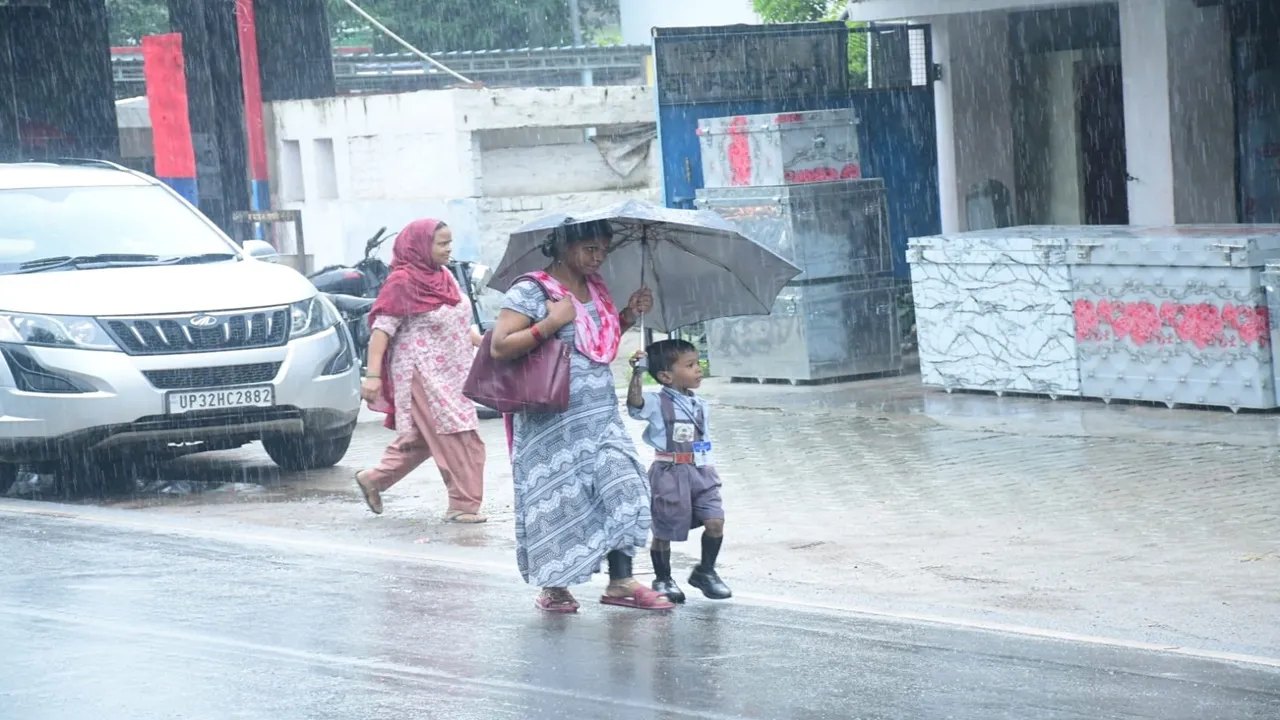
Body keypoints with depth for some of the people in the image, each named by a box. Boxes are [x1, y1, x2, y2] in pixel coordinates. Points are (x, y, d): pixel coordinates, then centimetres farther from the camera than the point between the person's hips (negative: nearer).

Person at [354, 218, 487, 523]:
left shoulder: (444, 277, 11)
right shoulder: (402, 283, -13)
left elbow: (461, 323, 21)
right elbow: (381, 330, -15)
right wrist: (373, 375, -21)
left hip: (452, 372, 8)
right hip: (423, 374, -8)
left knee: (423, 438, 14)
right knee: (457, 438, -9)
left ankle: (374, 480, 28)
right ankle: (463, 504, -2)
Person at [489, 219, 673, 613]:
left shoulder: (596, 290, 13)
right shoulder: (531, 292, -9)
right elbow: (500, 347, -16)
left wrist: (627, 318, 9)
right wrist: (550, 323, -22)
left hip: (602, 414, 7)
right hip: (553, 420, -7)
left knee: (621, 489, -3)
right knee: (559, 499, -2)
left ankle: (620, 582, -2)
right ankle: (553, 586, 11)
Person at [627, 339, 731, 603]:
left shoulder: (700, 406, 12)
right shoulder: (657, 403, -8)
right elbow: (635, 403, -28)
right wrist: (638, 373, -33)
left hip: (701, 472, 5)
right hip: (669, 474, -5)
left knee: (715, 522, -7)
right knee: (664, 530, 4)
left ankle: (706, 572, 12)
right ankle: (663, 579, 21)